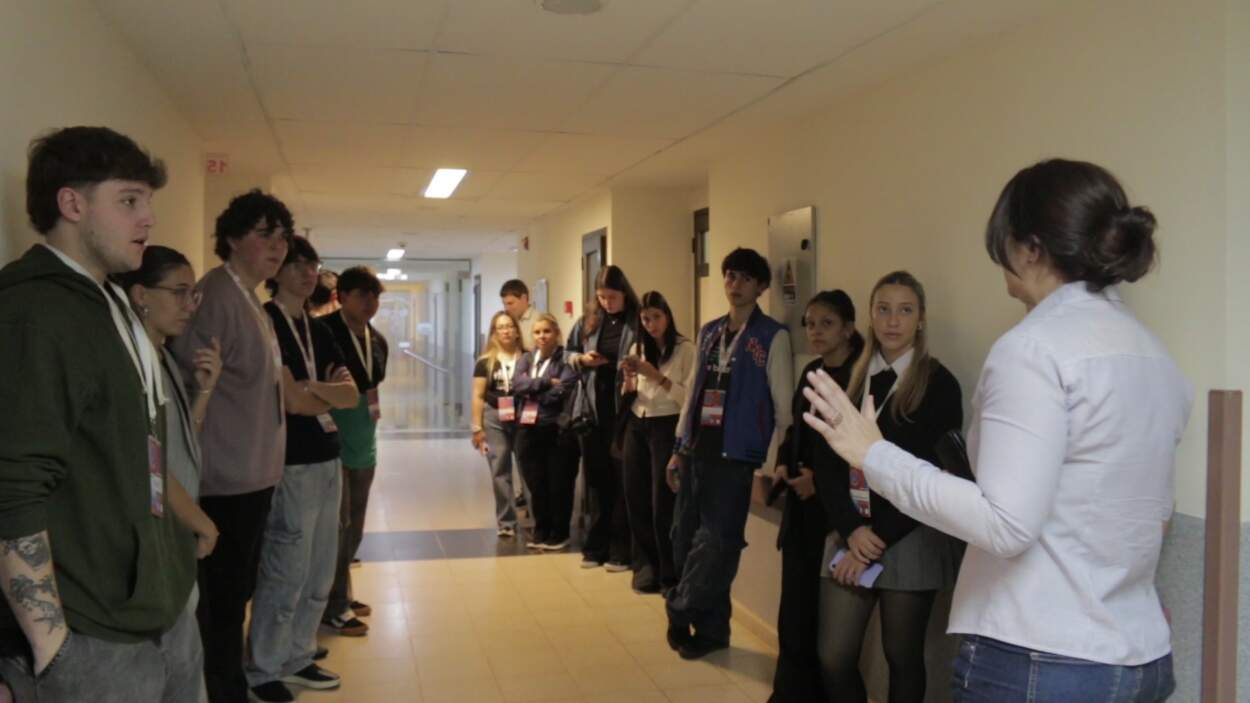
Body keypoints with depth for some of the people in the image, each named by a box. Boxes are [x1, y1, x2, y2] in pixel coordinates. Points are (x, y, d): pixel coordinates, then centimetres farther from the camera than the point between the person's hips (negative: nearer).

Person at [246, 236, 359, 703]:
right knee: (286, 576, -1)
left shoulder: (319, 329, 14)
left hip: (327, 461, 8)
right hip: (290, 465, -8)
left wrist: (310, 392, -11)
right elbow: (287, 400, -16)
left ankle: (297, 660, 28)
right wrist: (330, 396, 0)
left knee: (319, 576, 14)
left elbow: (351, 394, 6)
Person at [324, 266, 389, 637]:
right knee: (336, 525, -3)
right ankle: (333, 606, 8)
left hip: (363, 443, 8)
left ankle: (342, 595, 29)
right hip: (331, 441, -8)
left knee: (354, 525, 15)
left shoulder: (378, 341, 10)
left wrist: (374, 407, 10)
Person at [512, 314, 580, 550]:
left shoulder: (566, 360, -4)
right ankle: (541, 531, 25)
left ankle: (559, 533, 17)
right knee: (536, 484, 10)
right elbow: (517, 385, -5)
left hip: (558, 431, -5)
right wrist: (547, 382, -15)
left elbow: (559, 393, -17)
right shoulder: (526, 359, 13)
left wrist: (531, 390, -6)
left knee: (559, 484, 4)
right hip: (529, 431, 5)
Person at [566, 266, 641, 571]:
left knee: (622, 478, 1)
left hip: (625, 410, -4)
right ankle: (596, 546, 22)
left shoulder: (638, 322, -6)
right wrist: (582, 359, -1)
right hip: (593, 409, 5)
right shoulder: (588, 321, 8)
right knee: (596, 477, 11)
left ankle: (621, 549, 11)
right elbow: (570, 351, 19)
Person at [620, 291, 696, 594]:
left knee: (662, 503, -5)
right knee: (635, 498, 5)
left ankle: (670, 574, 7)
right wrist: (628, 379, -5)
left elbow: (689, 397, -13)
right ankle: (650, 563, 22)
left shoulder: (686, 349, -5)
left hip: (667, 427, -5)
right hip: (636, 426, 5)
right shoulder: (638, 347, 12)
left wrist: (655, 375, -19)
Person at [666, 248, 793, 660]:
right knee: (686, 541, 7)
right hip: (697, 450, 6)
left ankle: (681, 615, 14)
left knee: (714, 544, -5)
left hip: (735, 454, -6)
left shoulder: (773, 336, -3)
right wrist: (679, 448, 14)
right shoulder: (709, 332, 14)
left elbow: (783, 404, -5)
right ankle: (710, 627, 20)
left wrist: (773, 464, -9)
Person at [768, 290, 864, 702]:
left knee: (828, 615, 3)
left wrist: (820, 481, -15)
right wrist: (783, 464, 3)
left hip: (836, 509, -7)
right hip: (801, 507, 7)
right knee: (795, 609, 11)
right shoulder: (811, 372, 12)